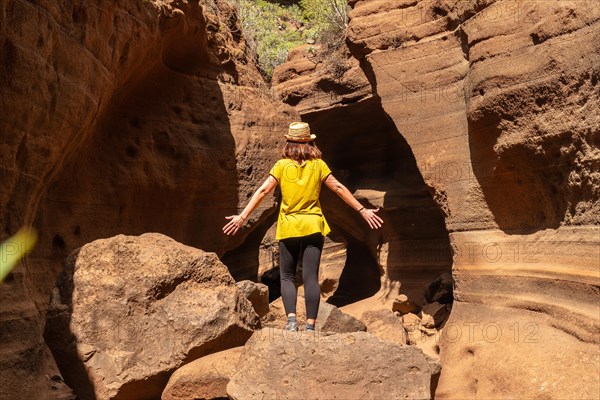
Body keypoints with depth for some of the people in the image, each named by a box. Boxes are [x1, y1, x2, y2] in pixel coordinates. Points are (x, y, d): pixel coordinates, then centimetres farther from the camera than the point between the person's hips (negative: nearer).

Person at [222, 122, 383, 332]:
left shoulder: (282, 166, -1)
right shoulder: (318, 165, 2)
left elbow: (263, 191, -7)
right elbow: (339, 188, 1)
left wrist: (242, 216, -5)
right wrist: (362, 210, 7)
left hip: (288, 228, -1)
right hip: (313, 227, 1)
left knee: (287, 276, 11)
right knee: (311, 278, 1)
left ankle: (291, 319, -5)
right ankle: (310, 326, 0)